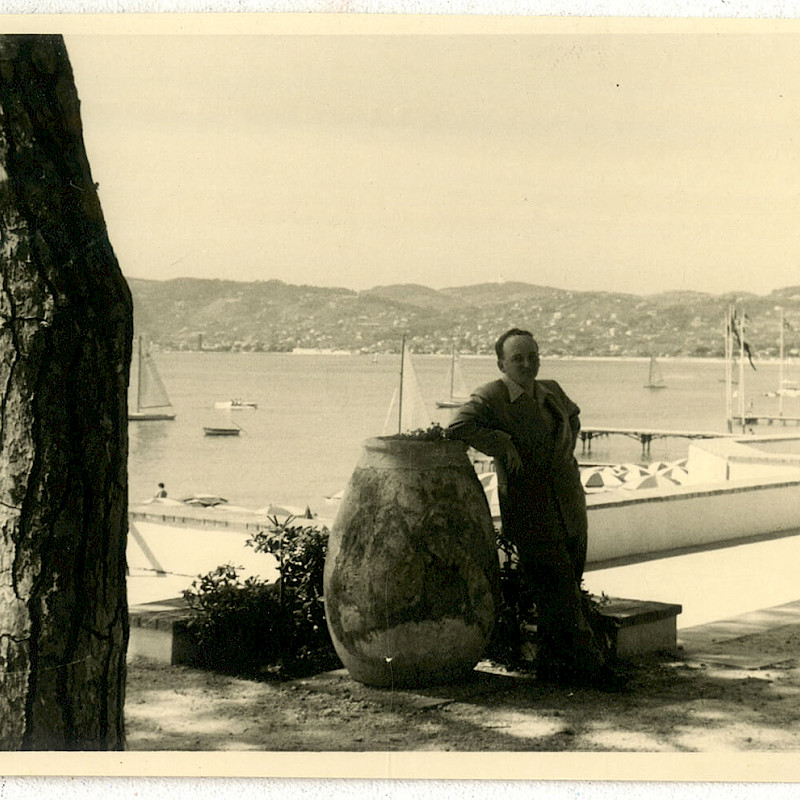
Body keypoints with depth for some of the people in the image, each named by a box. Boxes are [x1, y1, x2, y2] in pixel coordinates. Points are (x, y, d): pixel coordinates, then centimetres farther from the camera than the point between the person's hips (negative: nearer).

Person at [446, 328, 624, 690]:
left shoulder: (551, 391, 11)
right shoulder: (490, 397, -10)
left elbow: (572, 415, 34)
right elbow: (458, 426, -27)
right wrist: (503, 444, -25)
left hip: (570, 504, 7)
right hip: (530, 510, -7)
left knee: (566, 588, 10)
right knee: (560, 591, -8)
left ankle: (553, 663, 20)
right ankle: (591, 663, 0)